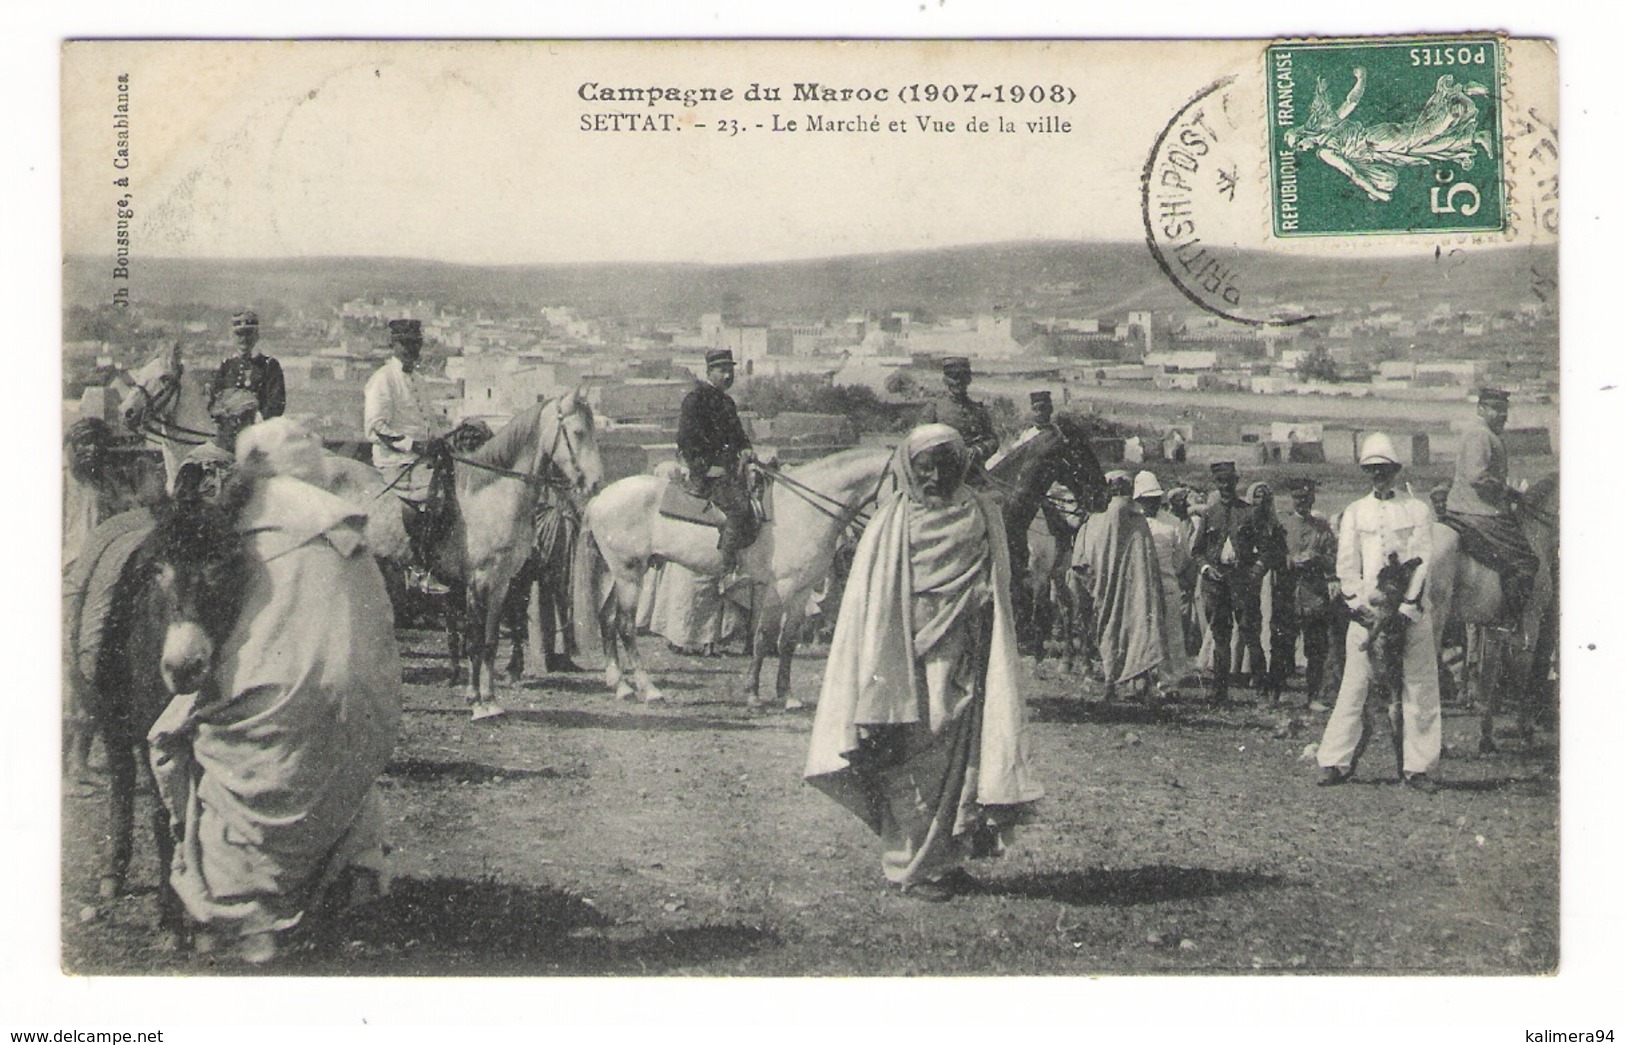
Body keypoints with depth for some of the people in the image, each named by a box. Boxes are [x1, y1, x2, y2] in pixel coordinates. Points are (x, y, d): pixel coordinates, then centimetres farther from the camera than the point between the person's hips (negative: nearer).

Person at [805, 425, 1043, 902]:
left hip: (961, 667, 3)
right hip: (909, 662, -3)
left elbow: (994, 599, 11)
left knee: (958, 765, 5)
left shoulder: (982, 517, 7)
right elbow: (871, 603, -4)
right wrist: (877, 681, -10)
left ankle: (948, 858, 17)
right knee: (909, 768, -2)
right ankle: (910, 866, 9)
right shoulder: (891, 524, -3)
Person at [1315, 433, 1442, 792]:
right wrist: (1356, 602, -7)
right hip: (1366, 610, 1)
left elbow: (1422, 560, 0)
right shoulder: (1354, 512, 14)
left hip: (1408, 610, -1)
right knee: (1354, 685, -3)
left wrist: (1407, 604, -11)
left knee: (1419, 689, -2)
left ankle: (1418, 766, 2)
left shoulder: (1417, 510, 8)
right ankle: (1336, 762, 0)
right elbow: (1346, 562, 6)